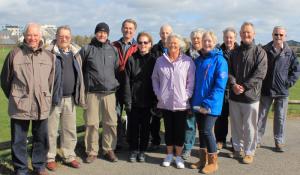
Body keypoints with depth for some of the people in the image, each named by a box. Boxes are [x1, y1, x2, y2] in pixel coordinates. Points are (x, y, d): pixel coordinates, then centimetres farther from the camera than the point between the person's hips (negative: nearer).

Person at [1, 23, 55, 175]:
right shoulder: (15, 54, -2)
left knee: (42, 138, 12)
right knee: (19, 141, 8)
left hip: (42, 106, 2)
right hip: (20, 106, -2)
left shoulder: (49, 56, 5)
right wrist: (14, 97, 11)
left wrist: (47, 98, 12)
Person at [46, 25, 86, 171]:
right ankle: (50, 158, 19)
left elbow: (80, 76, 14)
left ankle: (69, 156, 26)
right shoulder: (50, 54, -5)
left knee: (70, 130, 13)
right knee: (51, 131, 6)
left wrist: (81, 96, 12)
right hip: (54, 98, -5)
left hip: (70, 99, 5)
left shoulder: (75, 54, 11)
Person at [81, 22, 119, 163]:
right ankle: (91, 151, 12)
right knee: (91, 123, 0)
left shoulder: (113, 50, 11)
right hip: (92, 92, -2)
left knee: (110, 122, 2)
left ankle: (109, 150, 16)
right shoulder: (87, 49, 3)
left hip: (109, 92, 2)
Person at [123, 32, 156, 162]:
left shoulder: (153, 61, 2)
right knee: (133, 126, 6)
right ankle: (133, 150, 22)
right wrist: (127, 101, -9)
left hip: (147, 101, 1)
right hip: (133, 100, -1)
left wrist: (154, 101, -4)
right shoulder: (131, 59, -1)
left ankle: (142, 151, 24)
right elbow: (127, 81, -4)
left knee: (145, 126, 9)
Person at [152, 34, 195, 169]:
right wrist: (158, 94, 0)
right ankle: (169, 155, 28)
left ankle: (178, 156, 22)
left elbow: (191, 81, -3)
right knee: (168, 130, 13)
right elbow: (155, 79, 9)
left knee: (180, 131, 7)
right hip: (165, 103, 2)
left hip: (181, 103, -2)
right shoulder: (160, 61, 2)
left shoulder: (188, 61, -5)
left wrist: (186, 96, -10)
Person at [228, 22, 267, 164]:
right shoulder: (235, 52, 12)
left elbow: (260, 73, -11)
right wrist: (233, 84, -11)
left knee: (250, 127, 4)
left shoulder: (259, 51, -3)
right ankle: (237, 148, 29)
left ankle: (249, 152, 18)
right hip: (234, 95, 4)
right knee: (236, 125, 13)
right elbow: (229, 71, 7)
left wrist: (244, 86, -16)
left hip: (251, 96, -4)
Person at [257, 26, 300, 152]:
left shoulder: (289, 52, 0)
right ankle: (257, 140, 20)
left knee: (280, 118, 8)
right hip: (266, 90, -1)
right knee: (261, 116, 8)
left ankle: (279, 142, 20)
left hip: (282, 91, 1)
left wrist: (289, 82, -1)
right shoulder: (264, 50, -5)